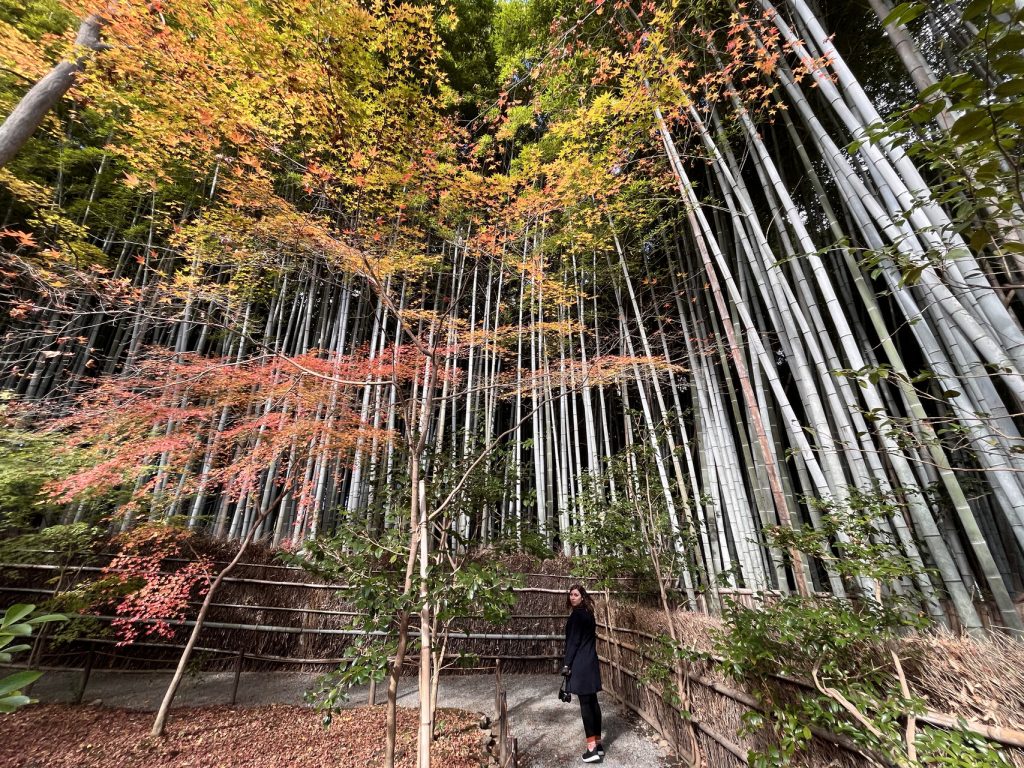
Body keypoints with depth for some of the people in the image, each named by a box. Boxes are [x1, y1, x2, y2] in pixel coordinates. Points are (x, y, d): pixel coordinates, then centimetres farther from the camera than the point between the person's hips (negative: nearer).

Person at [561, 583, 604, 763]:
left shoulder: (576, 615, -16)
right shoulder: (588, 613, 11)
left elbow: (573, 641, -17)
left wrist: (567, 664, -13)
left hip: (580, 664, -9)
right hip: (591, 662, 9)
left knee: (585, 703, -3)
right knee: (593, 701, 14)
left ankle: (592, 748, 1)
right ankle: (598, 743, 22)